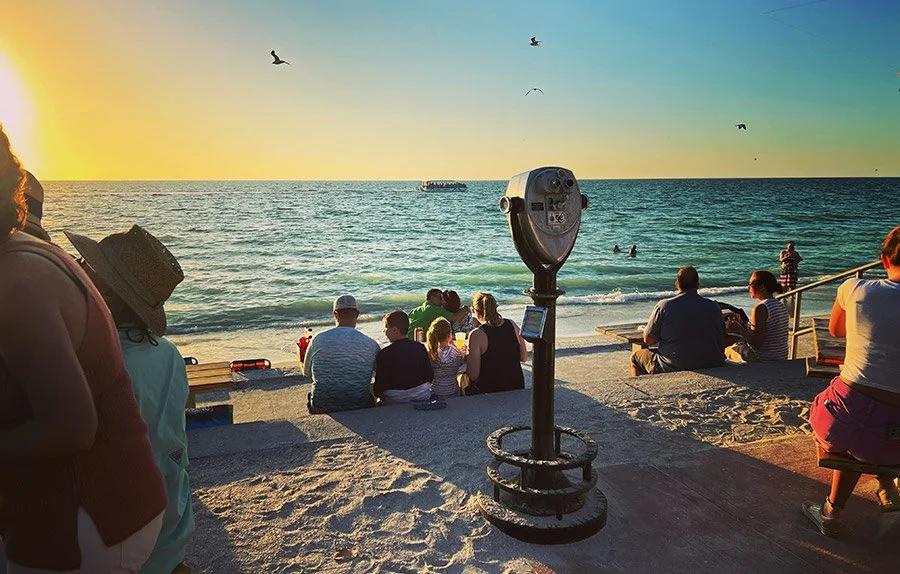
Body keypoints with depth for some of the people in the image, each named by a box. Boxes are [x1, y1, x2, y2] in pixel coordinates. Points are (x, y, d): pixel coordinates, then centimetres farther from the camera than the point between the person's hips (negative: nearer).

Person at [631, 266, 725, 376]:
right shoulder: (714, 307, -2)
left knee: (636, 356, 20)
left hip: (673, 369, -4)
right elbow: (722, 342, 7)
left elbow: (648, 340, -6)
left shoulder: (664, 306, -11)